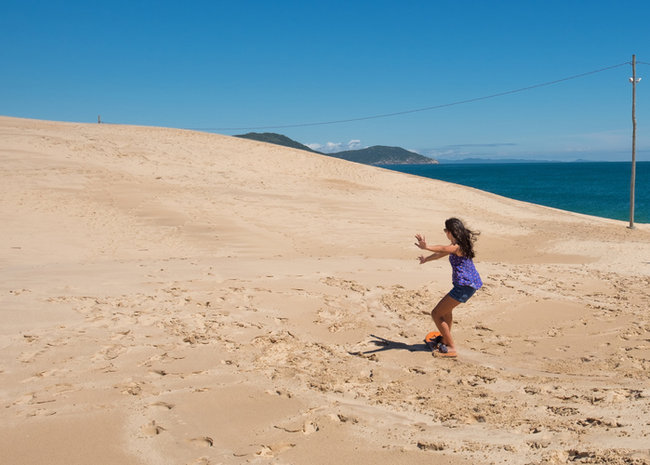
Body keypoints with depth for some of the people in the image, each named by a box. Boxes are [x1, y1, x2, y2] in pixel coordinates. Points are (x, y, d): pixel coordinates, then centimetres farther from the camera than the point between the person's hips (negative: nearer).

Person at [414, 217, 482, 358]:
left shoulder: (457, 246, -18)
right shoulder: (461, 244, 14)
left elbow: (443, 249, -41)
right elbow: (442, 253, 29)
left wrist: (426, 247, -58)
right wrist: (426, 259, 41)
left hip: (464, 286, -11)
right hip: (472, 282, 11)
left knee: (436, 313, -6)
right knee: (446, 307, 33)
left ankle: (451, 348, -5)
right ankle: (446, 341, 42)